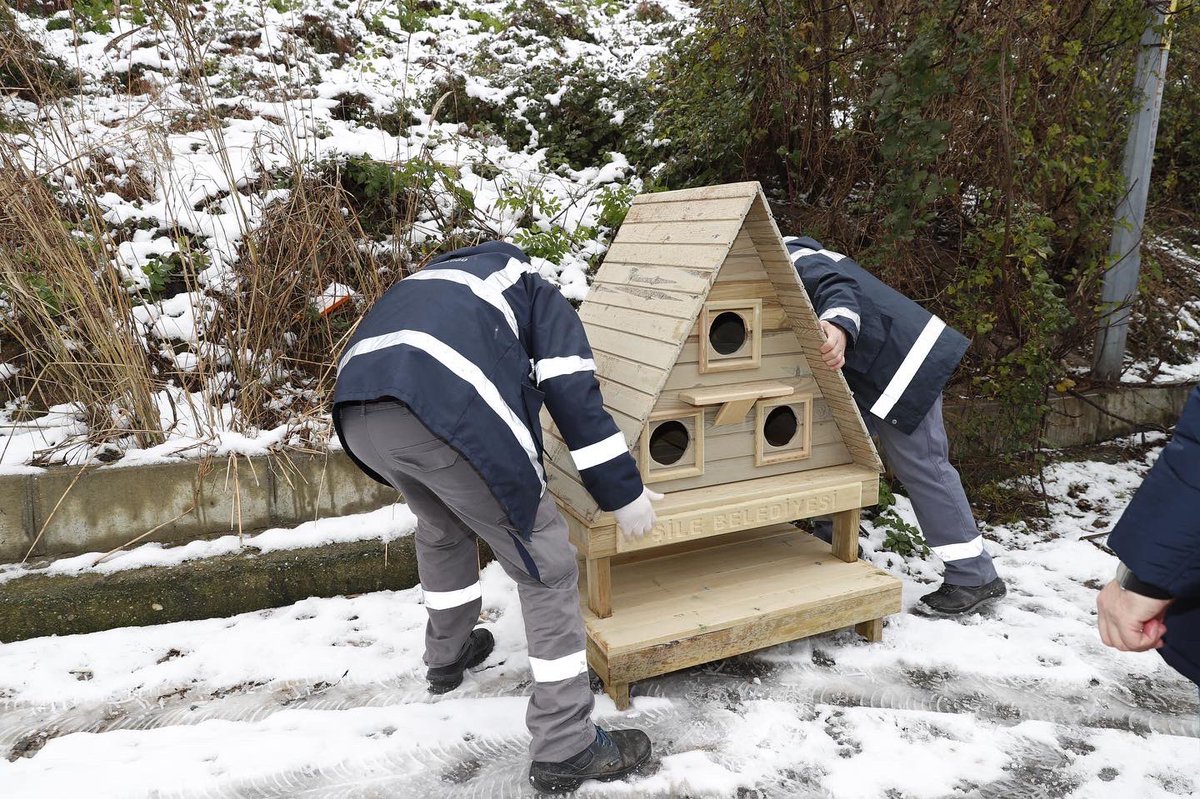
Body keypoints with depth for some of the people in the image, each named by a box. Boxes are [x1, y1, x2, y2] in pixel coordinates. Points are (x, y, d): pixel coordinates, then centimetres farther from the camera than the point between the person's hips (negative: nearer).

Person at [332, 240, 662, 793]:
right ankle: (565, 748, 14)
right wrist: (623, 492, 14)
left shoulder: (438, 276, 44)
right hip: (449, 413, -7)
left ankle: (448, 655, 54)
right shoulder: (541, 296, 27)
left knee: (442, 527, 36)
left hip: (356, 408, 8)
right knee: (547, 569, 8)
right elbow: (573, 396, 9)